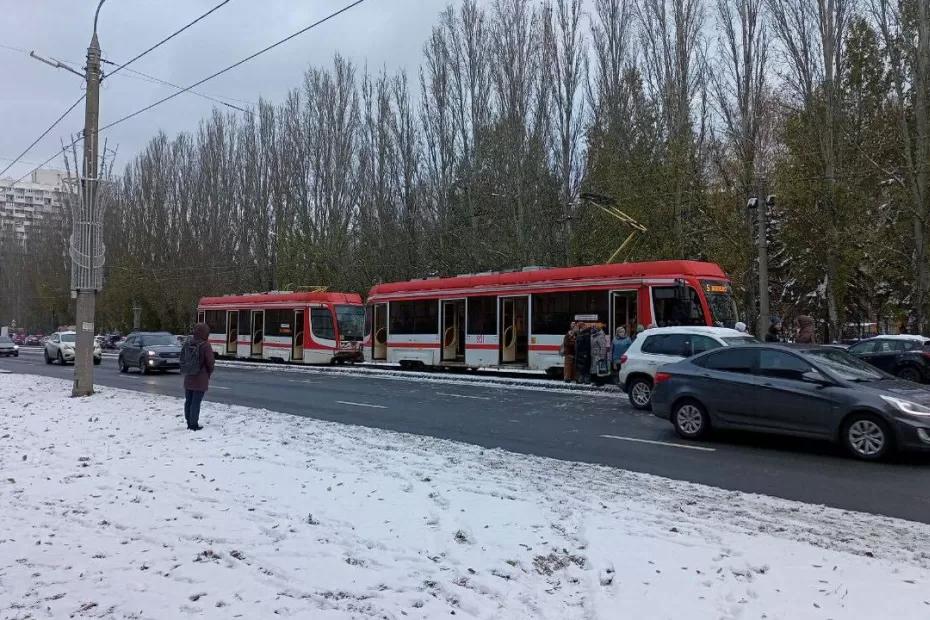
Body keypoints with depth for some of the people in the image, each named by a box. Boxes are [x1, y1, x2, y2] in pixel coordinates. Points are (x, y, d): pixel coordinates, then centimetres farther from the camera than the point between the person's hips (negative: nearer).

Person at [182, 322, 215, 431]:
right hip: (200, 379, -6)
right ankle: (194, 424, 2)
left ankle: (189, 423, 21)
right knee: (196, 402, -1)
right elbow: (210, 362, -13)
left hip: (188, 378, 6)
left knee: (188, 401, 14)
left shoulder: (188, 344, 2)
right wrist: (209, 373, 5)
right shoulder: (205, 345, -16)